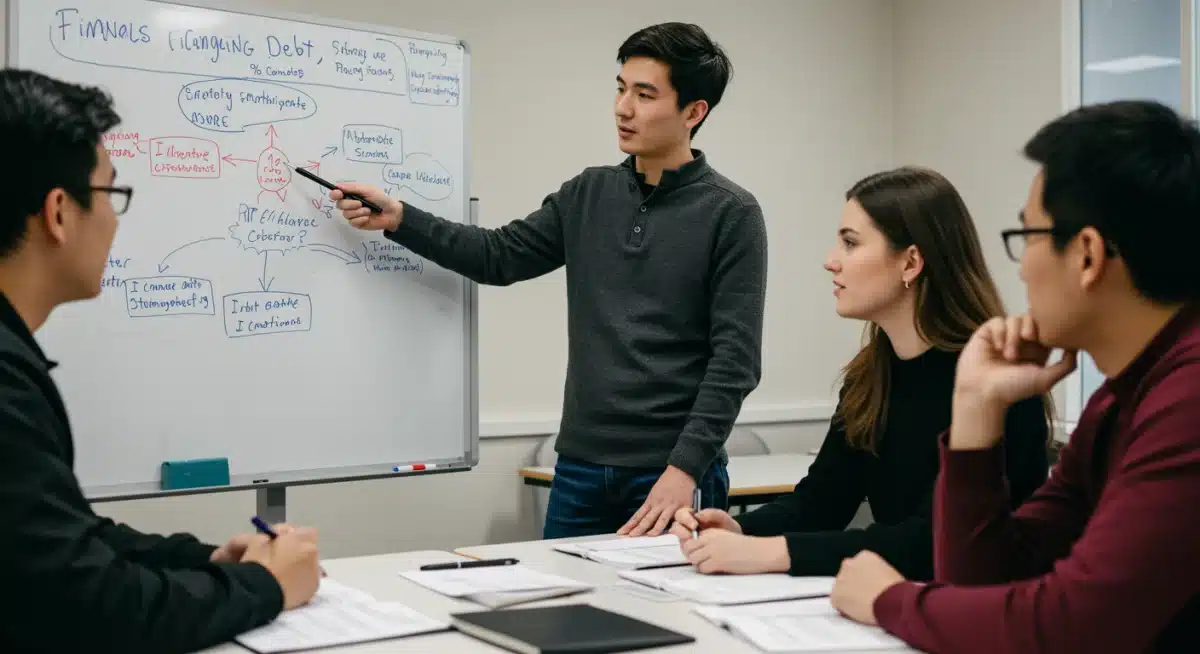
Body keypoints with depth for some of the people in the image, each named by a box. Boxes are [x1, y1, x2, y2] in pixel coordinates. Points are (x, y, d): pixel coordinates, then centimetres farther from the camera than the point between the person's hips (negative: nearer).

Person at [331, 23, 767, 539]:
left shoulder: (731, 214, -8)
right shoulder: (588, 194, 9)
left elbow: (735, 359, -12)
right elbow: (500, 257, 12)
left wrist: (685, 468, -20)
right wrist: (398, 219, 1)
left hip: (671, 472, -5)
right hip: (579, 468, 5)